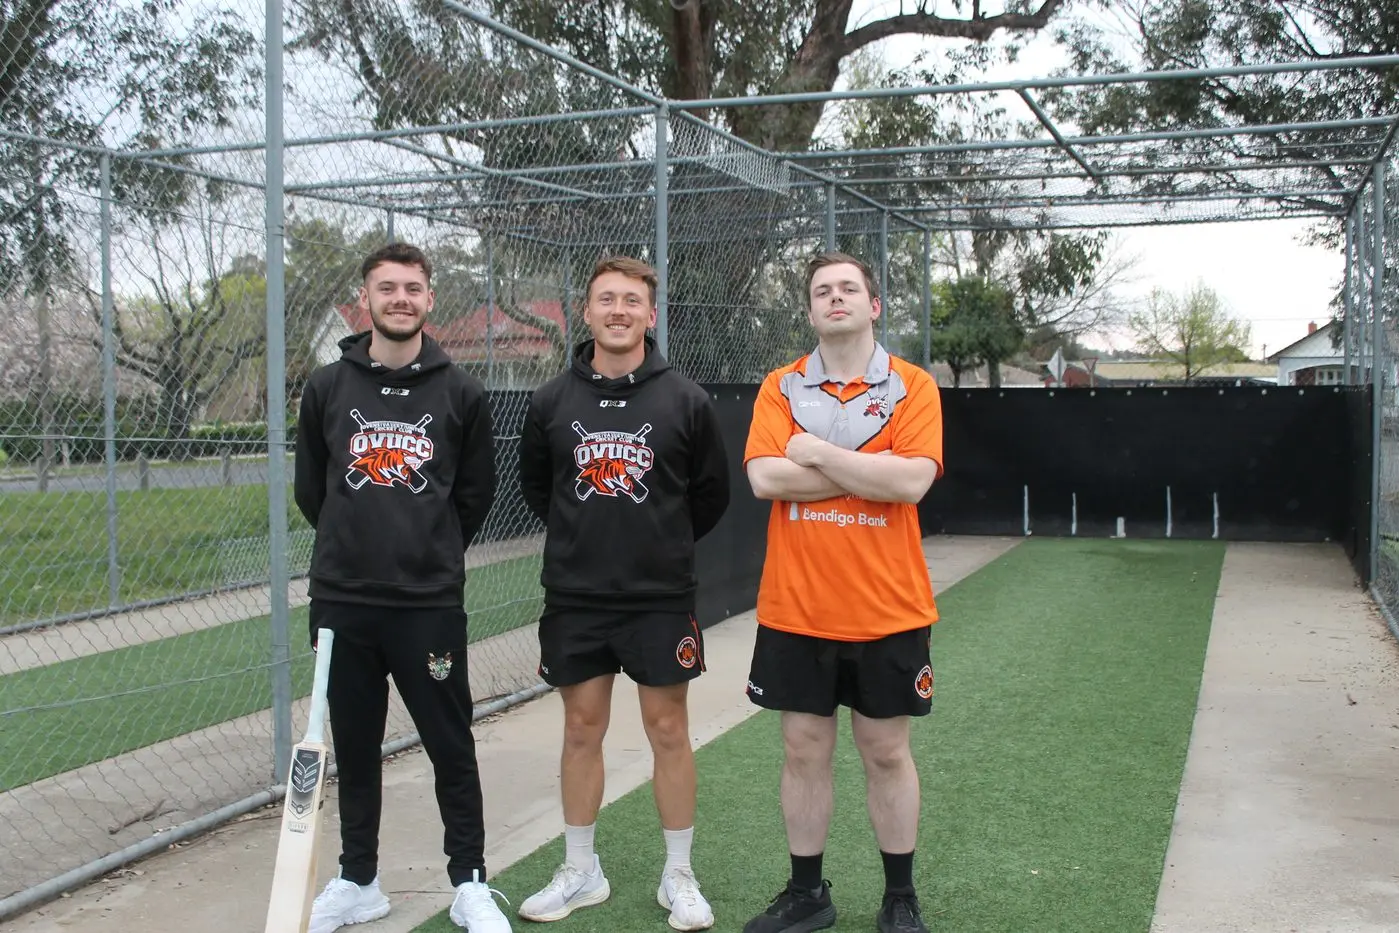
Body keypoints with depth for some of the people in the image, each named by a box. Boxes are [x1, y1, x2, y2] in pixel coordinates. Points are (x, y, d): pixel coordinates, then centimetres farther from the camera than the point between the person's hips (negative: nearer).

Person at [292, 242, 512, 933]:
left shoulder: (460, 393, 1)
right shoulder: (326, 387, 4)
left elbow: (476, 493, 9)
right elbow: (310, 488, 14)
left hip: (430, 604, -2)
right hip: (342, 600, 2)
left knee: (451, 747, 4)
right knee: (354, 746, 13)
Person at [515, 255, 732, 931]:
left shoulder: (685, 400, -3)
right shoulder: (551, 401, 1)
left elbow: (711, 493, 7)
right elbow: (534, 483, 16)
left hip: (661, 598, -1)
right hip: (574, 599, 2)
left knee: (669, 731, 4)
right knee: (581, 730, 10)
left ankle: (678, 877, 19)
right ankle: (580, 873, 24)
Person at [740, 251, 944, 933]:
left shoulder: (913, 387, -1)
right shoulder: (781, 387, 3)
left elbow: (913, 480, -16)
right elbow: (763, 477, -12)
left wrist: (817, 453, -13)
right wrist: (872, 470, -13)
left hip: (887, 610, -1)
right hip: (795, 610, 2)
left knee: (886, 752, 10)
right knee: (804, 749, 10)